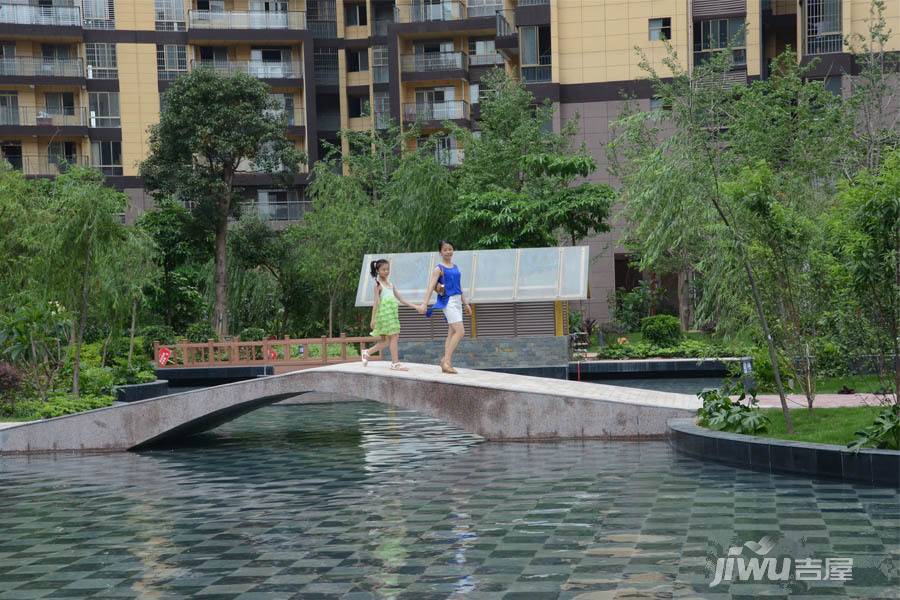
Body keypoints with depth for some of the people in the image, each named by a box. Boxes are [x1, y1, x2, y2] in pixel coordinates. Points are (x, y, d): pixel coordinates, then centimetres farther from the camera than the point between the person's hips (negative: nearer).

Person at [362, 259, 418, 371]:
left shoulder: (390, 284, 17)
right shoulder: (378, 285, -4)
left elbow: (399, 298, 19)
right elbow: (376, 302, -8)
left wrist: (413, 306, 14)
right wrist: (373, 318, -12)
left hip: (392, 312, 8)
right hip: (384, 312, -8)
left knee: (385, 340, 10)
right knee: (394, 336, -11)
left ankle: (367, 353, 24)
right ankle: (395, 363, -9)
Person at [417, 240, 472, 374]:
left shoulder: (455, 267, 16)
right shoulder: (439, 269, -6)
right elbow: (430, 286, -15)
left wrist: (466, 303, 23)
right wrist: (424, 303, -25)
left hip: (457, 301, 8)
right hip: (448, 301, -8)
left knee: (452, 334, 8)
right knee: (460, 331, -16)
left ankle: (447, 363, 12)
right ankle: (446, 360, -14)